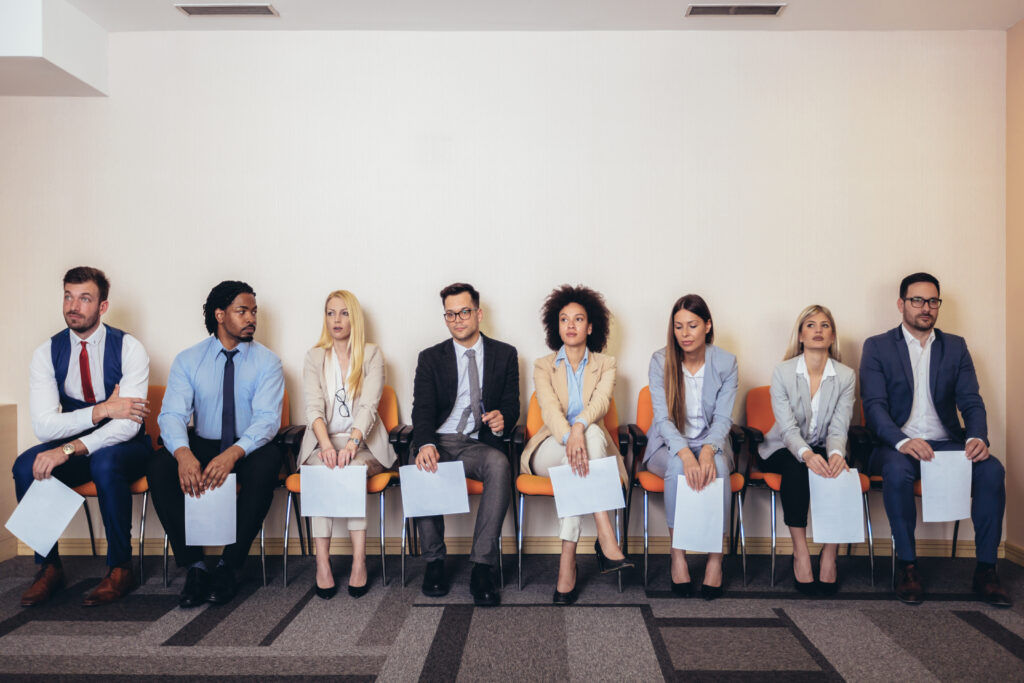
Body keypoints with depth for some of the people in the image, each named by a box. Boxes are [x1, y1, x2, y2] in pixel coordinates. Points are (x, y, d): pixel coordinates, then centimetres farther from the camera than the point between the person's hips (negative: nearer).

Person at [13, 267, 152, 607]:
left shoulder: (128, 348, -13)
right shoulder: (47, 353, -2)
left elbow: (128, 424, -23)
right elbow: (43, 425, -12)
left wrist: (70, 449, -33)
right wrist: (102, 410, -25)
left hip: (124, 448, -3)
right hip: (74, 448, 4)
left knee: (104, 462, -35)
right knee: (26, 466, -24)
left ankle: (120, 567, -18)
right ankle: (49, 567, -6)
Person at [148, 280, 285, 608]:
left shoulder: (267, 361, -3)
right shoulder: (188, 360, 2)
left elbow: (267, 418, -15)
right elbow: (172, 414, -10)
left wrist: (233, 453, -35)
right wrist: (183, 454, -33)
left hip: (248, 449, -1)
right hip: (201, 445, 2)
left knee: (267, 462, -34)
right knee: (159, 467, -27)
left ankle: (229, 566, -21)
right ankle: (195, 565, -16)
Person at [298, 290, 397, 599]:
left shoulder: (372, 354, 5)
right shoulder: (314, 357, 10)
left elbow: (369, 405, -9)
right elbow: (314, 407, -6)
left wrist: (352, 443, -28)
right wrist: (327, 445, -26)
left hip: (364, 444, -1)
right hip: (324, 442, 1)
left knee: (352, 468, -32)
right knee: (322, 468, -31)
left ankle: (359, 560, -30)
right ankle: (322, 562, -31)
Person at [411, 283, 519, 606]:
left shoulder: (504, 354, 13)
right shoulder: (430, 358, 12)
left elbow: (512, 406, 10)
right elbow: (422, 409, 0)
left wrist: (502, 418, -17)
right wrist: (425, 444, -22)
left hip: (480, 444, 0)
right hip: (440, 442, 1)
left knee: (499, 464, -35)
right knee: (423, 469, -34)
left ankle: (482, 567, -31)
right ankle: (434, 562, -14)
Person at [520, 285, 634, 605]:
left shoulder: (605, 364, 10)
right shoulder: (543, 366, 8)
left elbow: (601, 401, -12)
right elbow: (549, 408, -12)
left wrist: (579, 426, -36)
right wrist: (569, 437, -35)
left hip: (592, 445, 1)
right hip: (549, 451, -1)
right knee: (590, 438, -34)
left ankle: (568, 561, -37)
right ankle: (606, 540, -41)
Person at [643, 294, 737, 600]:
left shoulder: (726, 363, -4)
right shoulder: (660, 361, -7)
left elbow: (722, 418, -8)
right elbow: (663, 418, -14)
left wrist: (708, 450, -30)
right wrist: (685, 454, -32)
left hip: (710, 444, 1)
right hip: (668, 445, -1)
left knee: (718, 467, -33)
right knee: (677, 467, -34)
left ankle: (715, 556, -20)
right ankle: (677, 554, -22)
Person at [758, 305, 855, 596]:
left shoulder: (846, 376, -2)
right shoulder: (782, 372, -7)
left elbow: (838, 428, -10)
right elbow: (787, 427, -16)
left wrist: (836, 454, -33)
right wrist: (807, 454, -37)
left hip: (824, 451, 2)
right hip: (785, 450, -1)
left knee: (839, 471, -30)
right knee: (795, 467, -34)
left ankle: (830, 554, -19)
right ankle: (800, 552, -26)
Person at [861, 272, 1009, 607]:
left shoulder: (955, 346, 13)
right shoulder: (877, 347, 2)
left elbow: (971, 401, 4)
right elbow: (874, 404, -9)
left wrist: (977, 437, -18)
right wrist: (902, 442, -27)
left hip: (947, 442, 3)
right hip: (898, 444, -3)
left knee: (992, 469, -25)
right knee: (897, 469, -35)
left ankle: (986, 569, -12)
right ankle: (907, 566, -20)